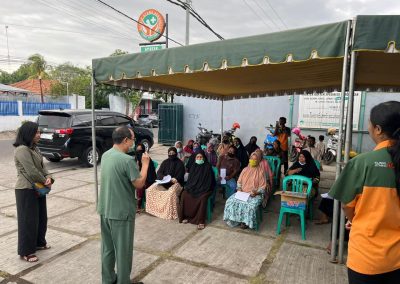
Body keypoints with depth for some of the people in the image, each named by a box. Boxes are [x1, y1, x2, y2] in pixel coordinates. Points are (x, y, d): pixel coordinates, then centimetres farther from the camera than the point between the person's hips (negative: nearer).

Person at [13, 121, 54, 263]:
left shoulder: (34, 148, 10)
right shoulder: (22, 150, -20)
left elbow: (42, 166, 9)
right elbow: (32, 171, -23)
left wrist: (48, 177, -10)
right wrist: (45, 182, -10)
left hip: (38, 188, 9)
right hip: (26, 190, -9)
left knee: (41, 217, 18)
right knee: (28, 220, 2)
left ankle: (39, 242, 36)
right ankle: (26, 251, 16)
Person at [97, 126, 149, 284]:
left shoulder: (105, 155, 4)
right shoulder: (127, 160, -23)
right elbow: (139, 184, -16)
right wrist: (145, 163, -7)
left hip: (105, 210, 8)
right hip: (121, 212, -8)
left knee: (107, 248, 20)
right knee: (123, 250, 8)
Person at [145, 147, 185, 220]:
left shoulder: (180, 163, 3)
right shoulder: (165, 162, 15)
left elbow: (180, 176, -4)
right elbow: (159, 173, 6)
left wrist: (175, 179, -25)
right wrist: (163, 177, -17)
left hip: (175, 183, -5)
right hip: (163, 182, 5)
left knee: (171, 193, -36)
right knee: (150, 189, -16)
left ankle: (172, 213, -25)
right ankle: (155, 208, -5)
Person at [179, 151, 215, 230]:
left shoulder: (207, 167, -3)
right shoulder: (193, 167, 11)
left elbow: (209, 181, -7)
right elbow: (190, 179, 13)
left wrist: (201, 190, -15)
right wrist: (189, 187, -5)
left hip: (204, 189, -4)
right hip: (193, 188, 5)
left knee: (202, 198, -34)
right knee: (184, 194, -22)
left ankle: (201, 221, -29)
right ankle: (186, 216, -11)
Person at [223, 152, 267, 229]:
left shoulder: (261, 171, -1)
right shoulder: (245, 170, 12)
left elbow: (263, 186, -3)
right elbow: (239, 181, 16)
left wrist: (256, 192, -19)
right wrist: (239, 189, -2)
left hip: (255, 194, -4)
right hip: (242, 193, 4)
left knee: (250, 205, -34)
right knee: (231, 201, -21)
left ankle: (246, 221, -13)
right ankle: (236, 219, -8)